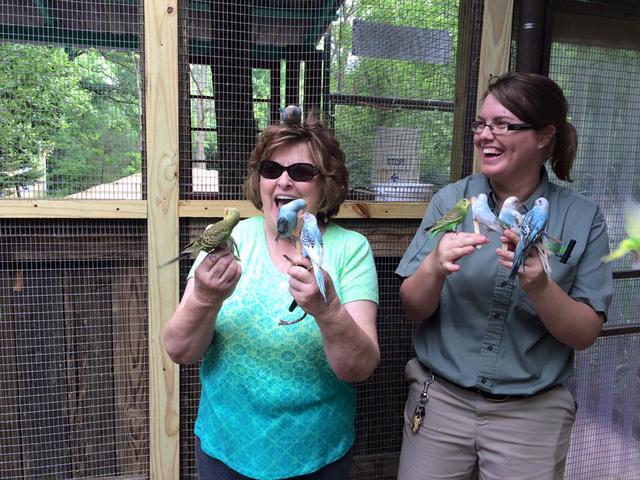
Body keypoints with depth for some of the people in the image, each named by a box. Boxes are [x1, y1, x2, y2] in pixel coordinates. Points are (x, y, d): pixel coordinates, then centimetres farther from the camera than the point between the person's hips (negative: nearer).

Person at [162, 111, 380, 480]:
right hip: (225, 447, 1)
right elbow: (180, 352, -11)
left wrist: (327, 309, -36)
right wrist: (205, 301, -31)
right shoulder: (233, 239, -8)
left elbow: (362, 369, -18)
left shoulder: (350, 249, -12)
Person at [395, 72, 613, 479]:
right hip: (441, 399, 1)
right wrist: (435, 266, -25)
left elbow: (586, 335, -6)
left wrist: (539, 286, -24)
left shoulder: (582, 218, -6)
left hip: (533, 412, 0)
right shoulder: (451, 200, -5)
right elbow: (414, 309, -4)